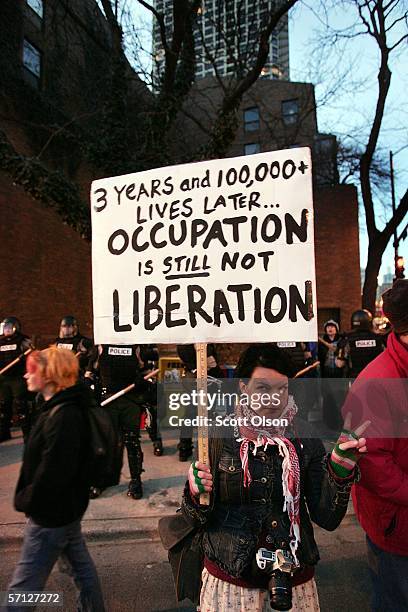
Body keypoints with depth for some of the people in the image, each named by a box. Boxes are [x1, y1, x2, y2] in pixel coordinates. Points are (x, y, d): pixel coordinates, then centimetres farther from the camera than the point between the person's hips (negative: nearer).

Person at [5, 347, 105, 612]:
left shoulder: (64, 416, -27)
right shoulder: (62, 408, 4)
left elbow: (53, 472, -27)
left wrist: (25, 500, -11)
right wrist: (28, 497, 10)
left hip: (51, 513, -9)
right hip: (65, 507, 9)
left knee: (22, 589, 4)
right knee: (82, 564, 23)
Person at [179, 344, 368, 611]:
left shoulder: (304, 438, -10)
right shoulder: (218, 435, -14)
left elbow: (328, 519, -7)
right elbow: (196, 519, -6)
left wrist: (340, 472, -23)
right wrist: (197, 494, -27)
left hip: (295, 583, 2)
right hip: (228, 583, -1)